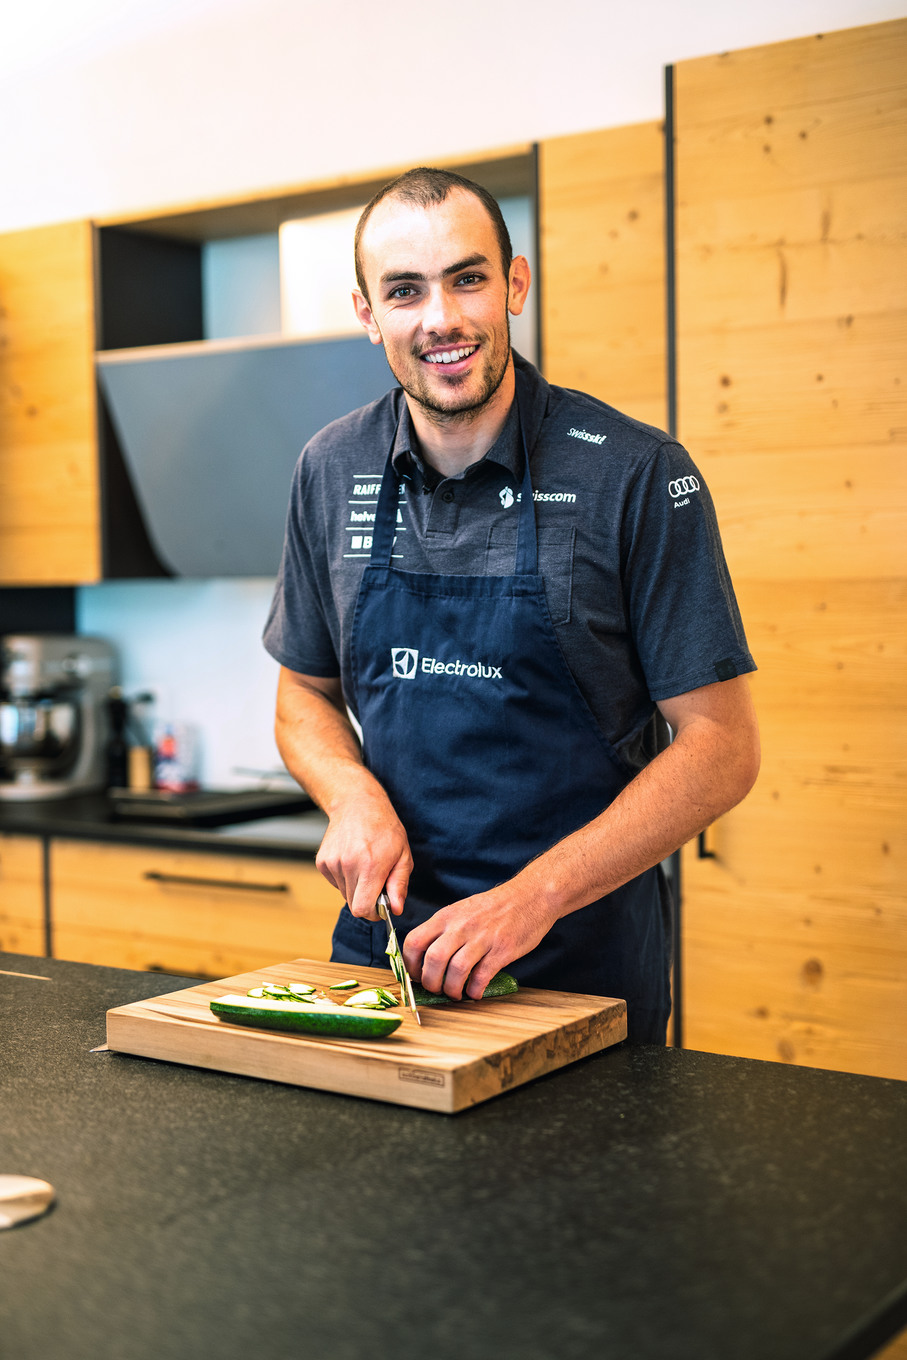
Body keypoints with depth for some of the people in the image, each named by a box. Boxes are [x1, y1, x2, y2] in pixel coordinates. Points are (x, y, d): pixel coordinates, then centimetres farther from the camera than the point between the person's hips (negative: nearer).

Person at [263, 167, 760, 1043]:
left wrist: (536, 895, -20)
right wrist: (354, 797, -8)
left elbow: (721, 745, -11)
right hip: (383, 941, 3)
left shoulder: (637, 474, -11)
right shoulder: (332, 472, 2)